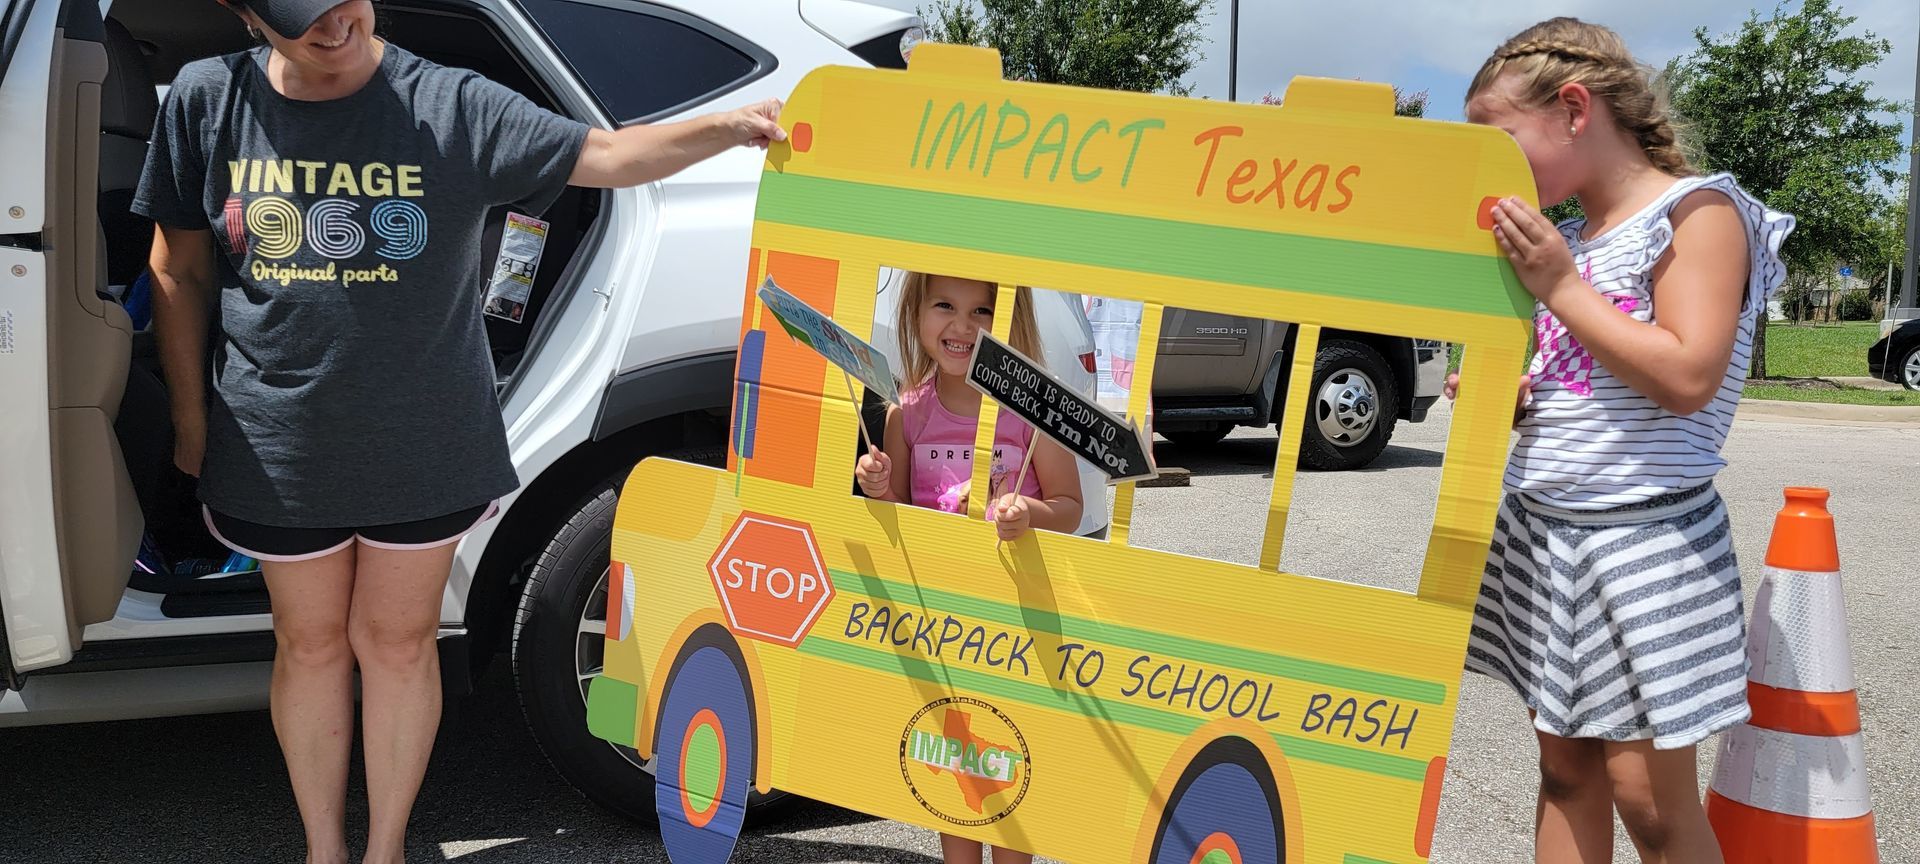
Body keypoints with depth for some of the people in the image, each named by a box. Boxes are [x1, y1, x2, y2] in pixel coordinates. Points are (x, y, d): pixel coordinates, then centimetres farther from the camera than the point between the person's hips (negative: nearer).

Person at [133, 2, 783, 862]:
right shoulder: (207, 101, -4)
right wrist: (191, 420, 7)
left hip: (423, 441, -1)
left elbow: (606, 154, -17)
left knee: (398, 641, 11)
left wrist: (730, 125, -34)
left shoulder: (451, 106, -10)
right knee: (311, 644, 14)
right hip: (279, 440, 1)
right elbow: (179, 273, 5)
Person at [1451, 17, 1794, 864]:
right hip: (1542, 531, 7)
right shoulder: (1566, 236, 13)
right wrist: (1508, 394, 2)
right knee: (1564, 767, 11)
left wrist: (1559, 287, -16)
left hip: (1644, 540, -7)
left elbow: (1686, 378, -21)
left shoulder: (1699, 211, -8)